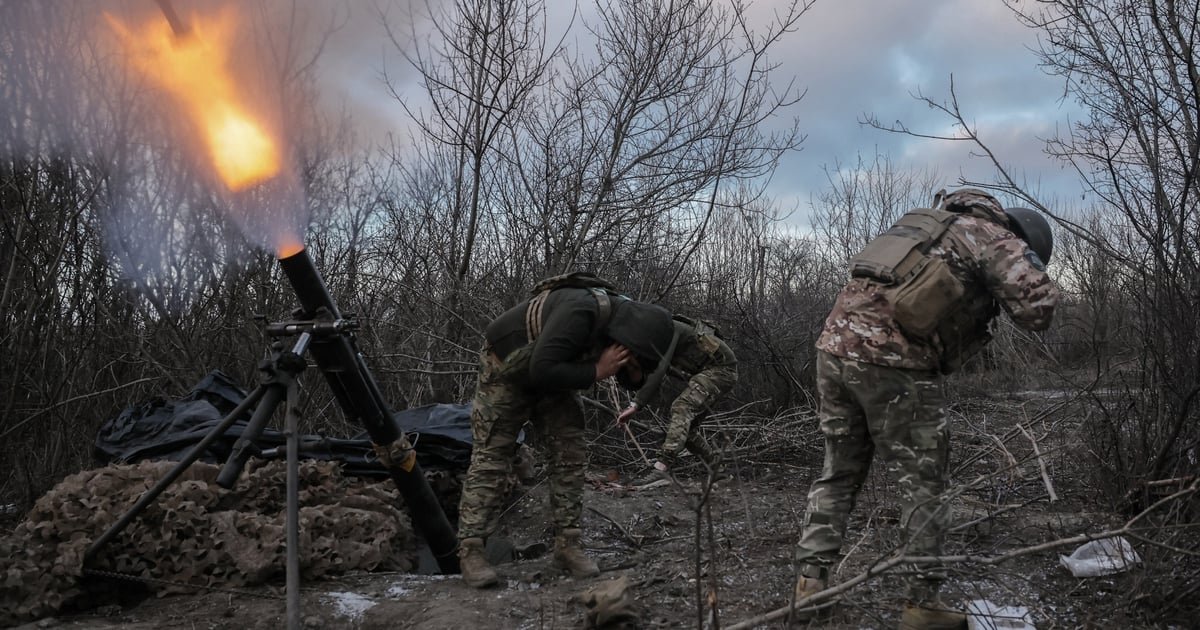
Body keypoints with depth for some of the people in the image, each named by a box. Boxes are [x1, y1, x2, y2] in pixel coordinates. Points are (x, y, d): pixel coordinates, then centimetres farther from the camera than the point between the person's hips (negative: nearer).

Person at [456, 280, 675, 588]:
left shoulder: (619, 318, -12)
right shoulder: (581, 311, -39)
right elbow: (542, 369, -40)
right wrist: (596, 372, -33)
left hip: (552, 380, 8)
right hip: (506, 370, -7)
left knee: (570, 454, -1)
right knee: (490, 458, -8)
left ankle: (567, 544, 4)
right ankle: (470, 550, -4)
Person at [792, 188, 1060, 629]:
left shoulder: (931, 223, 28)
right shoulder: (997, 240, 5)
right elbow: (1038, 309, -6)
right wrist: (1033, 273, 14)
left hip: (836, 342, 7)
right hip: (890, 362, -7)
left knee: (840, 472, 17)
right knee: (923, 483, 6)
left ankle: (810, 580, 17)